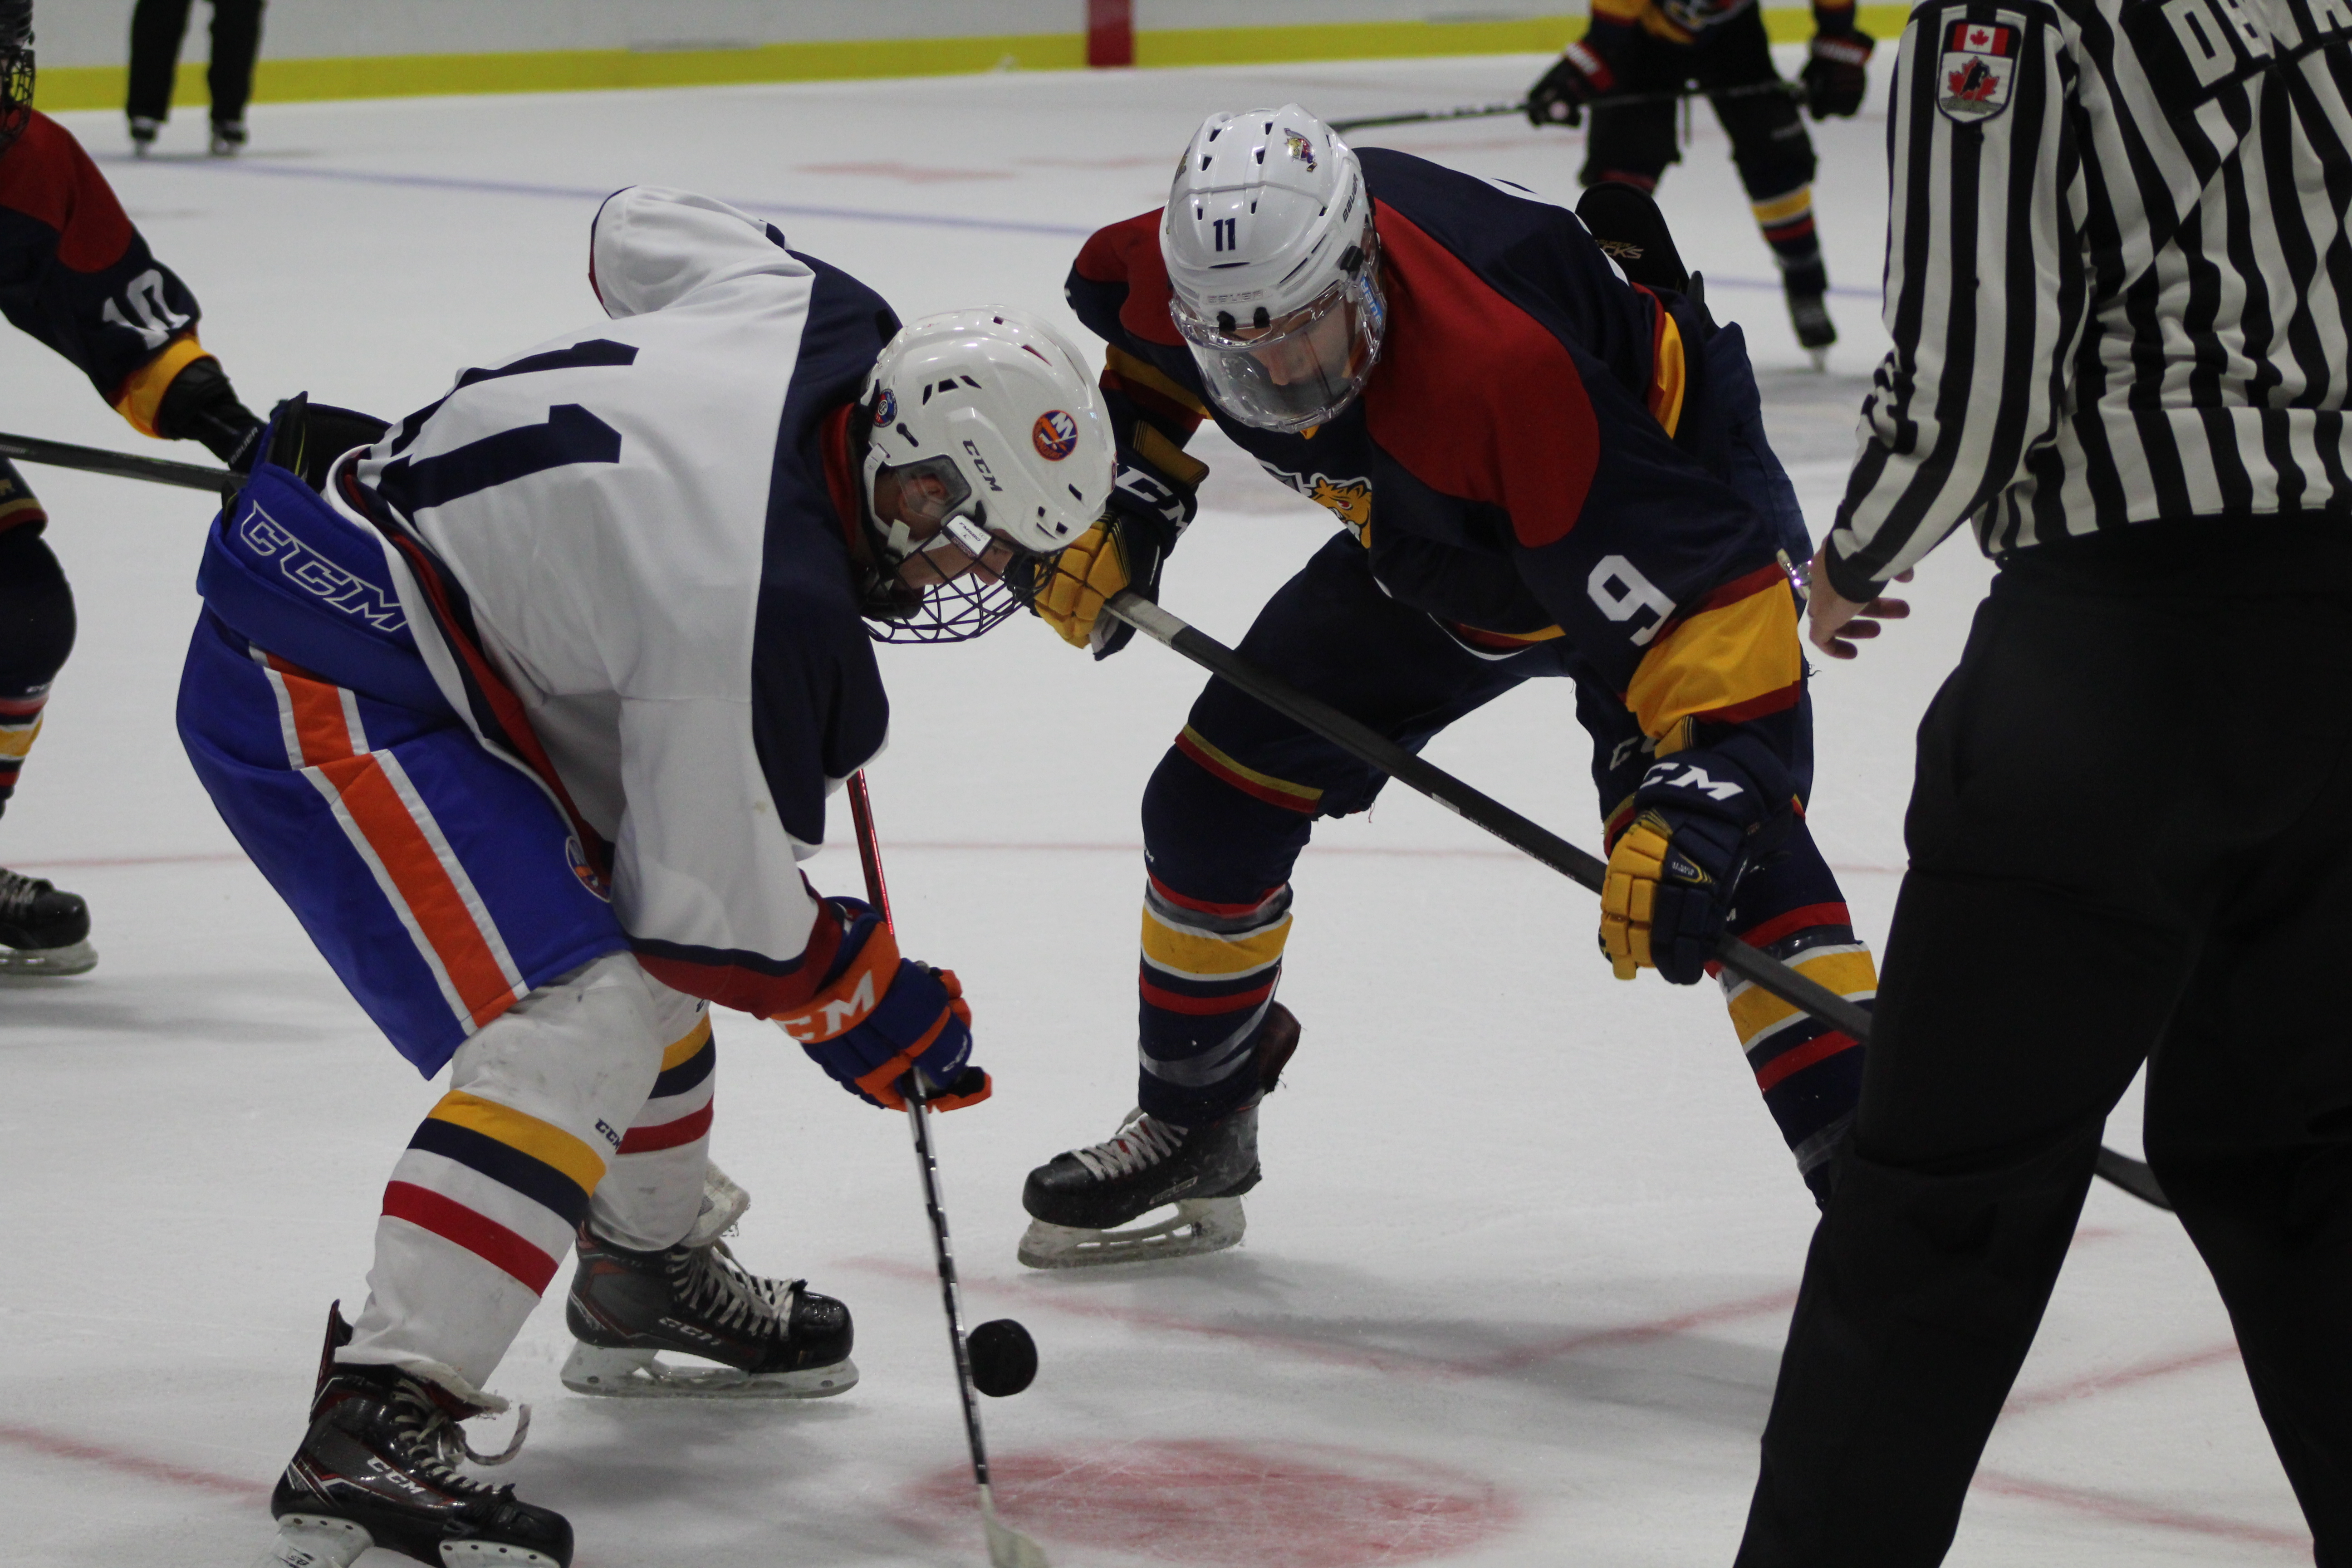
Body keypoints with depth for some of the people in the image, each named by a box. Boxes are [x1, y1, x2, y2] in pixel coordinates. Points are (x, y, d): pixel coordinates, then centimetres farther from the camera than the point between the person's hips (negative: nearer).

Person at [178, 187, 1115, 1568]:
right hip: (314, 688, -11)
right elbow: (724, 914, -19)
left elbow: (643, 228, 19)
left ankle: (651, 1281, 44)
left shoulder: (825, 316, -5)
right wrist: (880, 1011, -2)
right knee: (580, 1017, -23)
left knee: (639, 934, 24)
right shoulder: (767, 612, -28)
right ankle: (374, 1429, -30)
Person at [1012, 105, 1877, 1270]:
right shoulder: (1199, 266, -24)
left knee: (1725, 836, -29)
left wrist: (1690, 802, -49)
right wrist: (1124, 499, -3)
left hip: (1674, 504, -7)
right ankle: (1193, 1122, 31)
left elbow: (1701, 586, -42)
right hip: (1430, 555, 7)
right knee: (1214, 798, 7)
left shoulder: (1505, 366, -44)